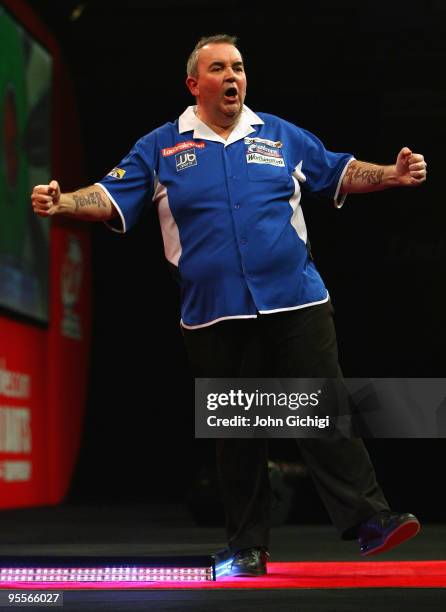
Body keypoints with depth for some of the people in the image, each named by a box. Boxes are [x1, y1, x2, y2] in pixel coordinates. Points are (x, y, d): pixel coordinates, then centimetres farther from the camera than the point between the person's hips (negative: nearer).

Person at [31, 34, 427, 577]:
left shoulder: (282, 136, 11)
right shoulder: (160, 148, 7)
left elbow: (339, 172, 17)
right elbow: (111, 197, 0)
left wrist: (392, 175, 1)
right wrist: (63, 203, -18)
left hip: (297, 306, 0)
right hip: (215, 317, 0)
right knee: (236, 432, 8)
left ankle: (370, 521, -3)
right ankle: (247, 547, 17)